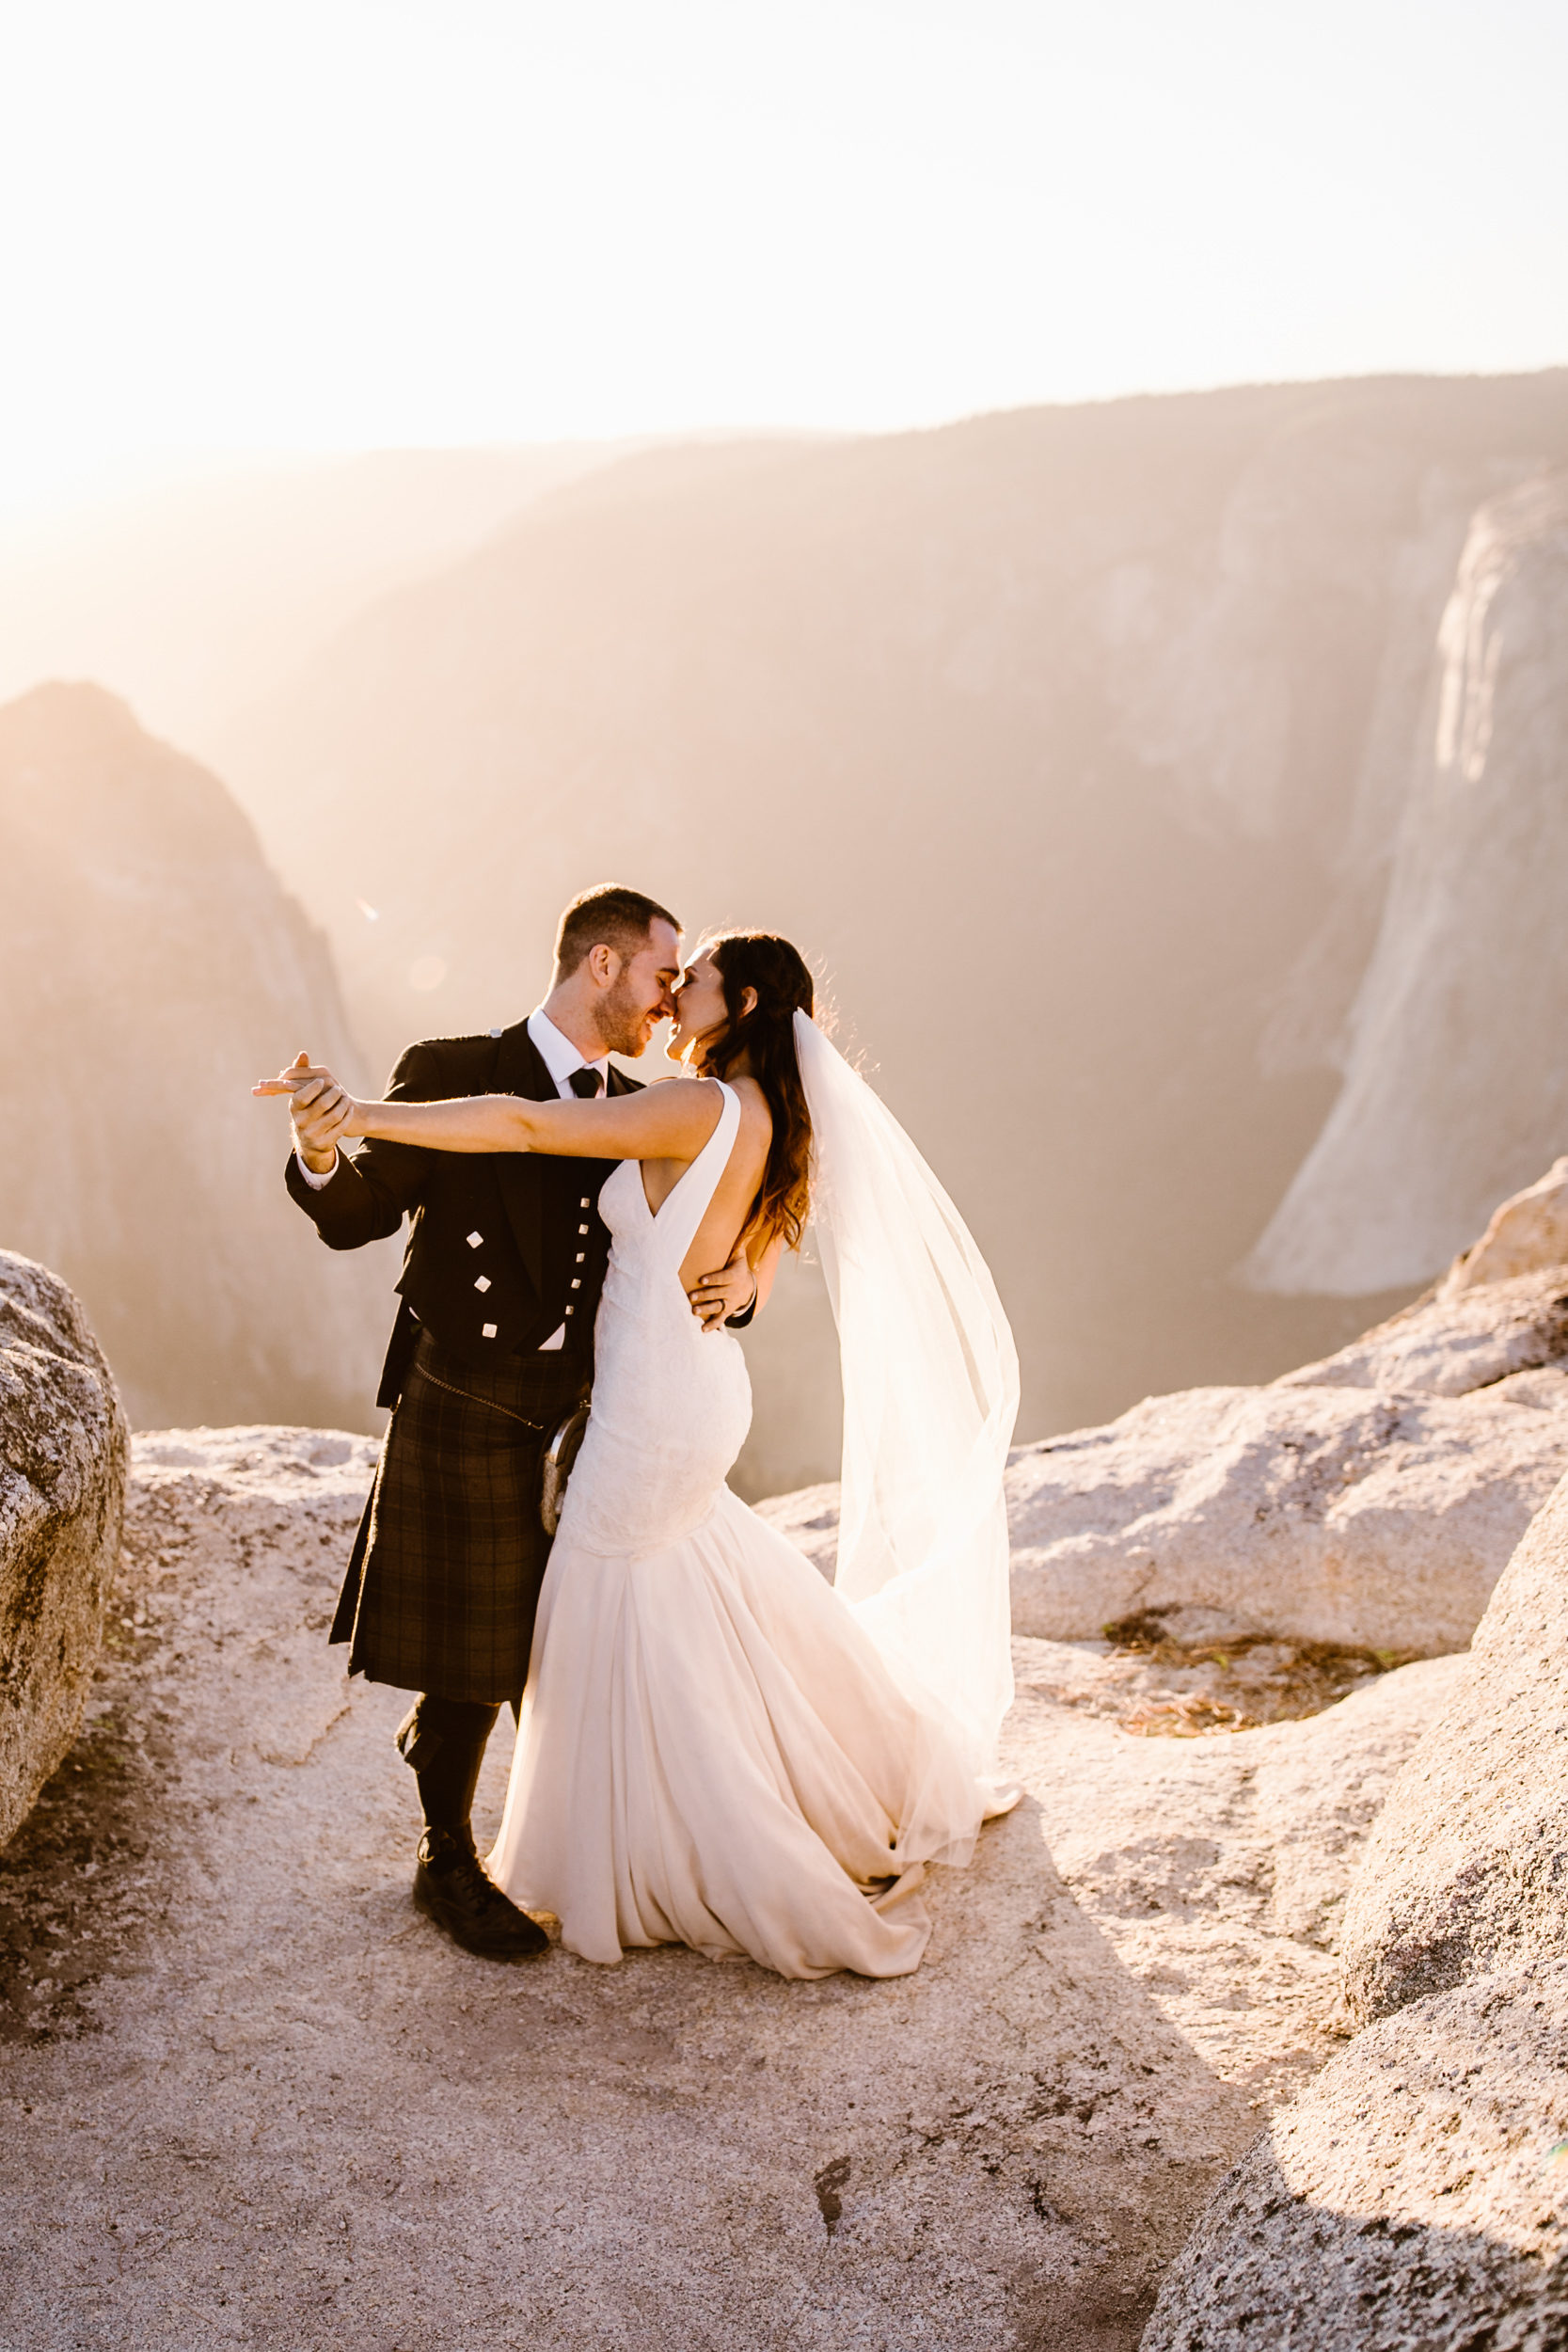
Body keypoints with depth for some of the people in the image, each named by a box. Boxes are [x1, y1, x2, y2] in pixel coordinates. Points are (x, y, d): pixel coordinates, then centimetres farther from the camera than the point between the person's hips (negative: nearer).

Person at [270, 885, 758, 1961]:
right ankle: (449, 1862, 28)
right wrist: (321, 1156, -33)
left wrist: (739, 1280, -16)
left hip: (582, 1420, 5)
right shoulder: (453, 1074, -10)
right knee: (472, 1661, 7)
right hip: (469, 1420, -5)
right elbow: (359, 1215, -10)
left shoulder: (640, 1115, 6)